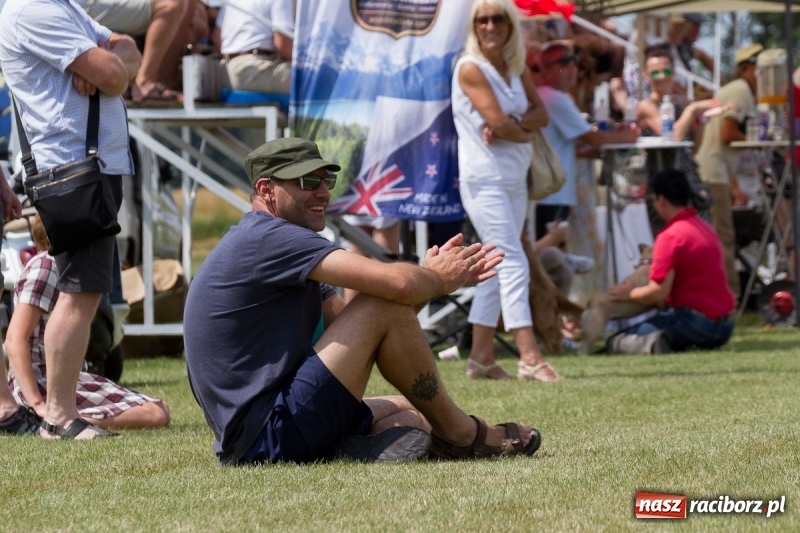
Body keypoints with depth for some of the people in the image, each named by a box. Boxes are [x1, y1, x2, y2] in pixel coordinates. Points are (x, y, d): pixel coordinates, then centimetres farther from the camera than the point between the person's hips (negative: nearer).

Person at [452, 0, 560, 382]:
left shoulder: (517, 69, 12)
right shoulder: (470, 68, -10)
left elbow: (541, 114, 2)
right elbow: (498, 121, -18)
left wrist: (510, 126, -16)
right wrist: (524, 132, 1)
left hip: (515, 178, 8)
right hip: (484, 177, -8)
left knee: (498, 268, 10)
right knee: (514, 263, -15)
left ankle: (481, 358, 15)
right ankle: (529, 357, -20)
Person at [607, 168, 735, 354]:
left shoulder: (670, 237, -12)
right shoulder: (706, 228, 15)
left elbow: (658, 292, -16)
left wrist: (629, 293, 2)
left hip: (696, 321, -8)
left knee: (617, 342, -4)